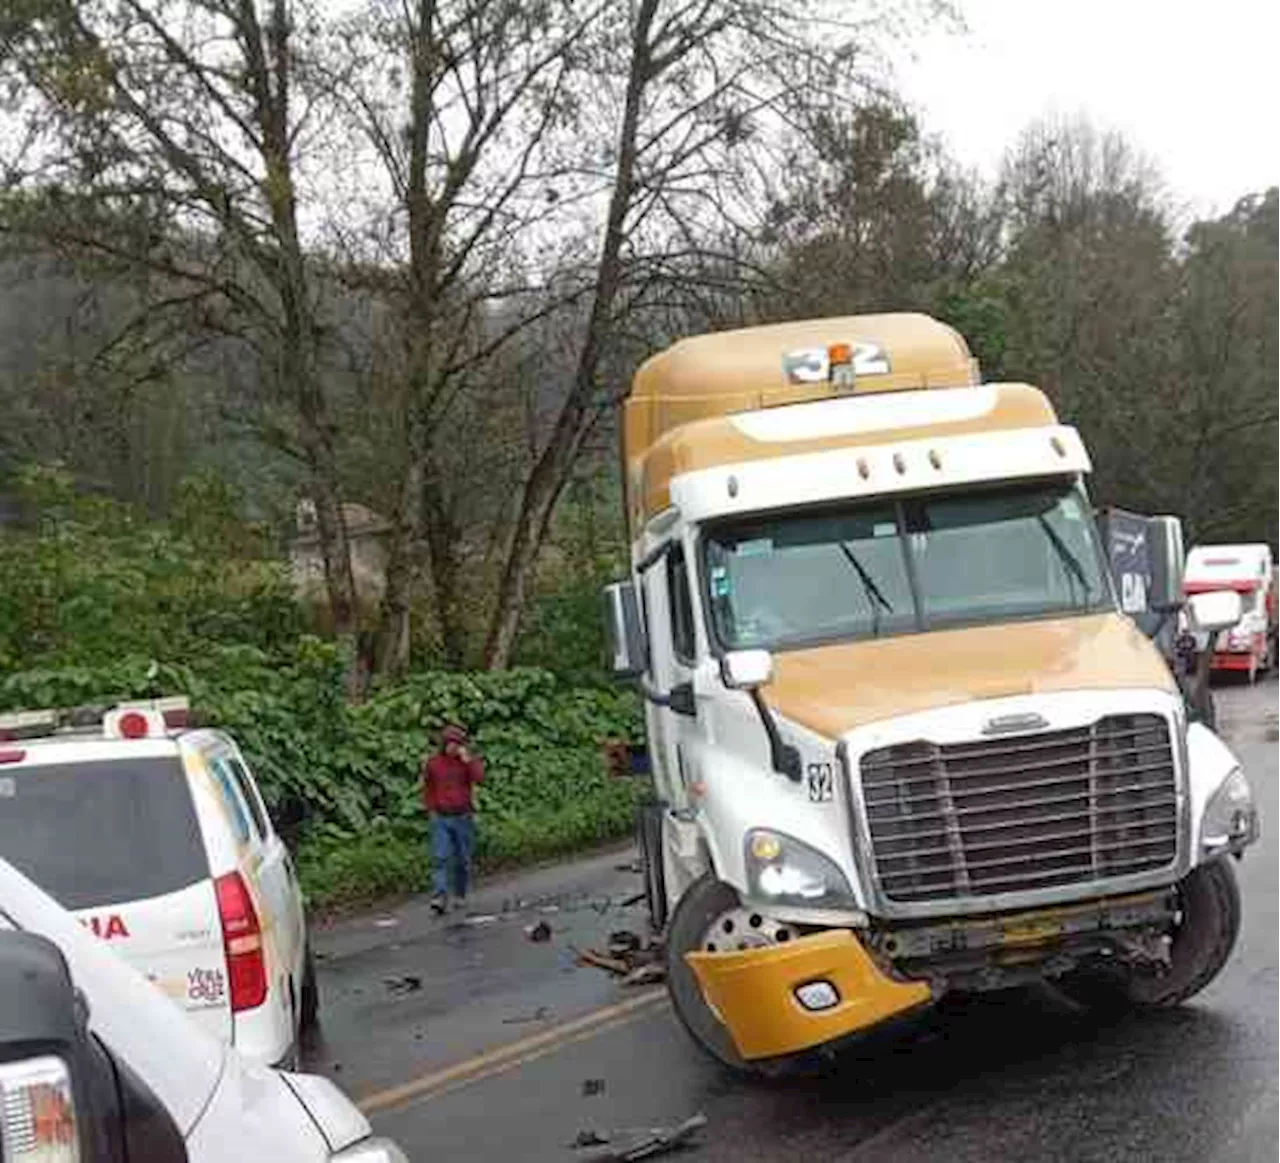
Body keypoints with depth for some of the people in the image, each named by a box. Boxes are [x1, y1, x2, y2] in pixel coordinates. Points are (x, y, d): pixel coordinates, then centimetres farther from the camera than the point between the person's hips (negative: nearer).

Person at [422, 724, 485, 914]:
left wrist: (467, 759, -20)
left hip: (463, 818, 0)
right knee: (441, 859, -11)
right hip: (440, 819, 0)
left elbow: (479, 778, -19)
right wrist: (431, 809, 6)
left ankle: (460, 894, 24)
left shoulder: (470, 761, 0)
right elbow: (428, 789, 15)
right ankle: (441, 897, -19)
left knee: (463, 860, 8)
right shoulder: (432, 763, 3)